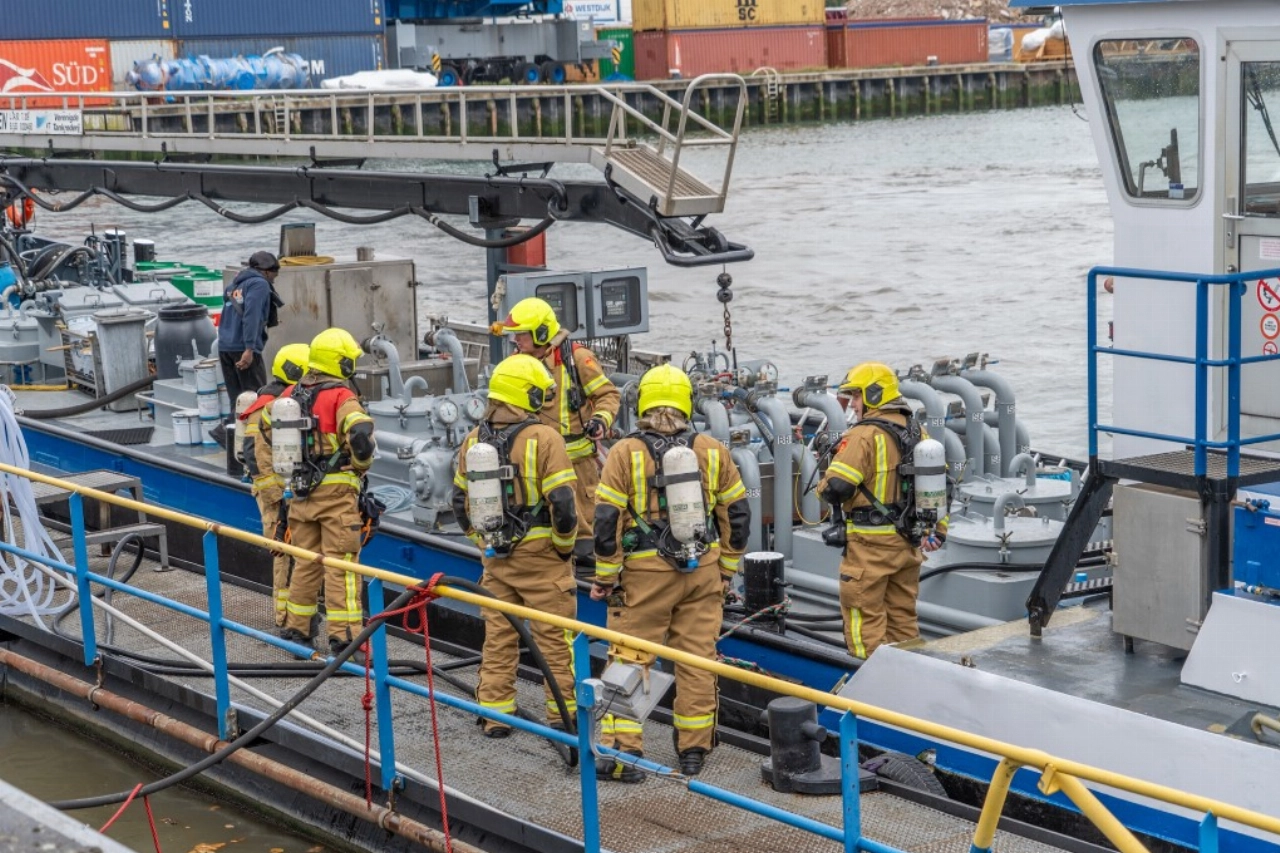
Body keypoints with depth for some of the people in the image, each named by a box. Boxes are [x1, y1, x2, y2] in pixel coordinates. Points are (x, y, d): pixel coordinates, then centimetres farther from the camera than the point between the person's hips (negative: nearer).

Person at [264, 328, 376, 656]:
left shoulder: (292, 393, 9)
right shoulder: (341, 397, -12)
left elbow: (267, 425, 23)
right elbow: (361, 433, -27)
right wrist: (361, 465, -8)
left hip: (301, 489, 6)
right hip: (336, 489, -6)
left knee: (306, 560, 17)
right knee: (340, 561, -4)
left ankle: (296, 626, 24)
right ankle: (343, 633, -7)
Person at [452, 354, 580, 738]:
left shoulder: (473, 440, 5)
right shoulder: (543, 439, -15)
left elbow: (460, 501, 13)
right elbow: (562, 503, -18)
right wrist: (565, 546, -3)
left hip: (495, 556, 5)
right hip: (540, 554, -5)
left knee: (497, 637, 13)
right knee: (553, 637, 4)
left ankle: (494, 714, 16)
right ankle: (561, 714, 8)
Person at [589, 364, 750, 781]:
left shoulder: (625, 453, -7)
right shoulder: (713, 451, 2)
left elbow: (607, 520, -8)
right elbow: (737, 514, 8)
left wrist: (605, 577, 1)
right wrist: (727, 568, 18)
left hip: (645, 574, -3)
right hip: (703, 571, 3)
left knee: (629, 658, 4)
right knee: (697, 659, 10)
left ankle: (623, 752, 1)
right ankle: (694, 750, 16)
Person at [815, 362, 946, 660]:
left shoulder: (865, 435, -17)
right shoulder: (917, 432, 9)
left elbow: (835, 487, -23)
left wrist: (825, 488, 0)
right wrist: (938, 529, 20)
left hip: (871, 543, -8)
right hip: (908, 541, 8)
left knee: (865, 615, 1)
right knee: (903, 615, 16)